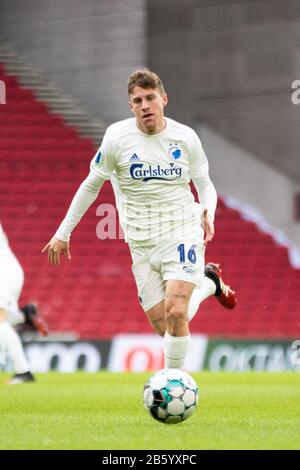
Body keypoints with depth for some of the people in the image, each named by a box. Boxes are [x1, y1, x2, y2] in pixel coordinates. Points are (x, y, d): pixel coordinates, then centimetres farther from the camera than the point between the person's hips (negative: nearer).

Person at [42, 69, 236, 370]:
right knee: (164, 328, 2)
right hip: (142, 244, 2)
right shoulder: (117, 137, -5)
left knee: (175, 313, -22)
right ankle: (207, 283, 33)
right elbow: (91, 185, 6)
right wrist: (63, 233, 7)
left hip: (183, 234, -2)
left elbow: (205, 184, 9)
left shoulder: (185, 137, -4)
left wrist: (208, 212, -14)